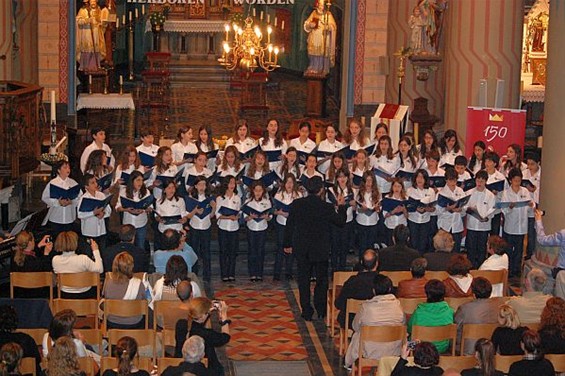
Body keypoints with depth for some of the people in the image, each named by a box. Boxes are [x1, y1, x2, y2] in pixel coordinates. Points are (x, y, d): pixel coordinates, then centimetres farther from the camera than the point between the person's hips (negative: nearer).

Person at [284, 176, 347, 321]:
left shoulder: (296, 204, -9)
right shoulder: (327, 207, -16)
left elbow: (289, 226, -1)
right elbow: (341, 222, -1)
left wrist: (287, 244, 11)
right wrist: (341, 206, 14)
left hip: (301, 250, 2)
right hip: (321, 250, -1)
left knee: (304, 281, 10)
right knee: (321, 281, 16)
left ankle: (307, 312, 11)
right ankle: (321, 311, 21)